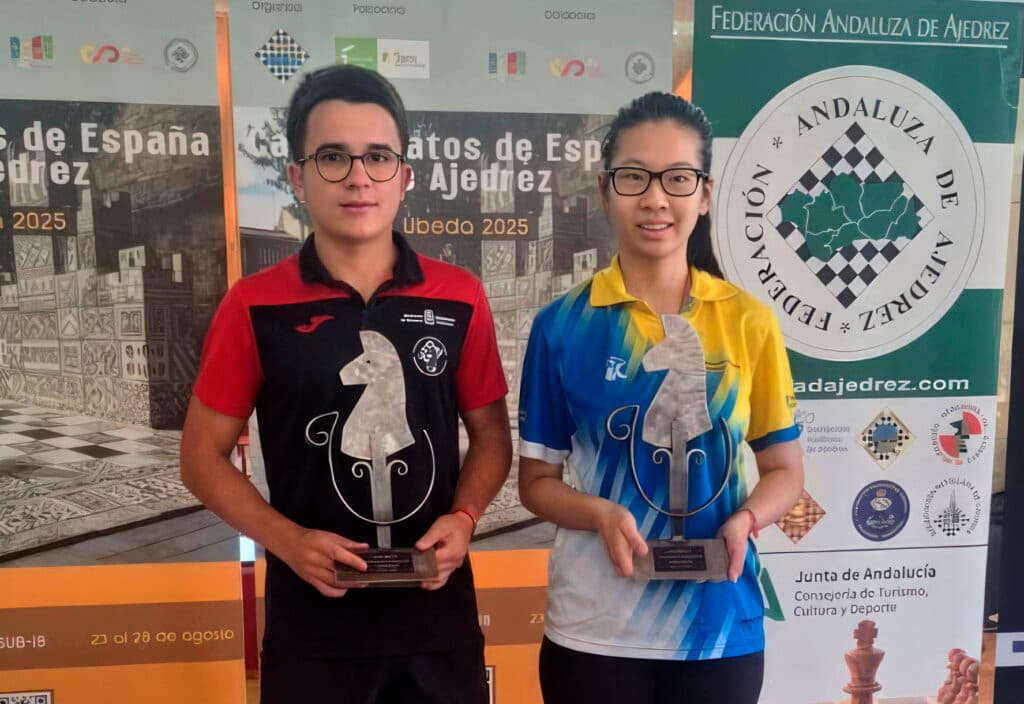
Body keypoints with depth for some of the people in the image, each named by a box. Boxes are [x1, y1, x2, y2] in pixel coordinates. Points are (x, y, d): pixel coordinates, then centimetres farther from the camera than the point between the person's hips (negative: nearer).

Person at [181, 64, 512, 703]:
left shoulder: (460, 299, -2)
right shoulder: (255, 308, -6)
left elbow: (491, 434, 6)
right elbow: (203, 455, 0)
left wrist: (464, 517, -10)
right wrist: (287, 539, -14)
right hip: (311, 620, -1)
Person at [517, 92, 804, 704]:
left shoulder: (749, 322, -3)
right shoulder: (563, 325, -7)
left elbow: (786, 470, 4)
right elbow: (537, 479, -1)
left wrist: (745, 520, -14)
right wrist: (602, 514, -19)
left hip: (720, 626, 1)